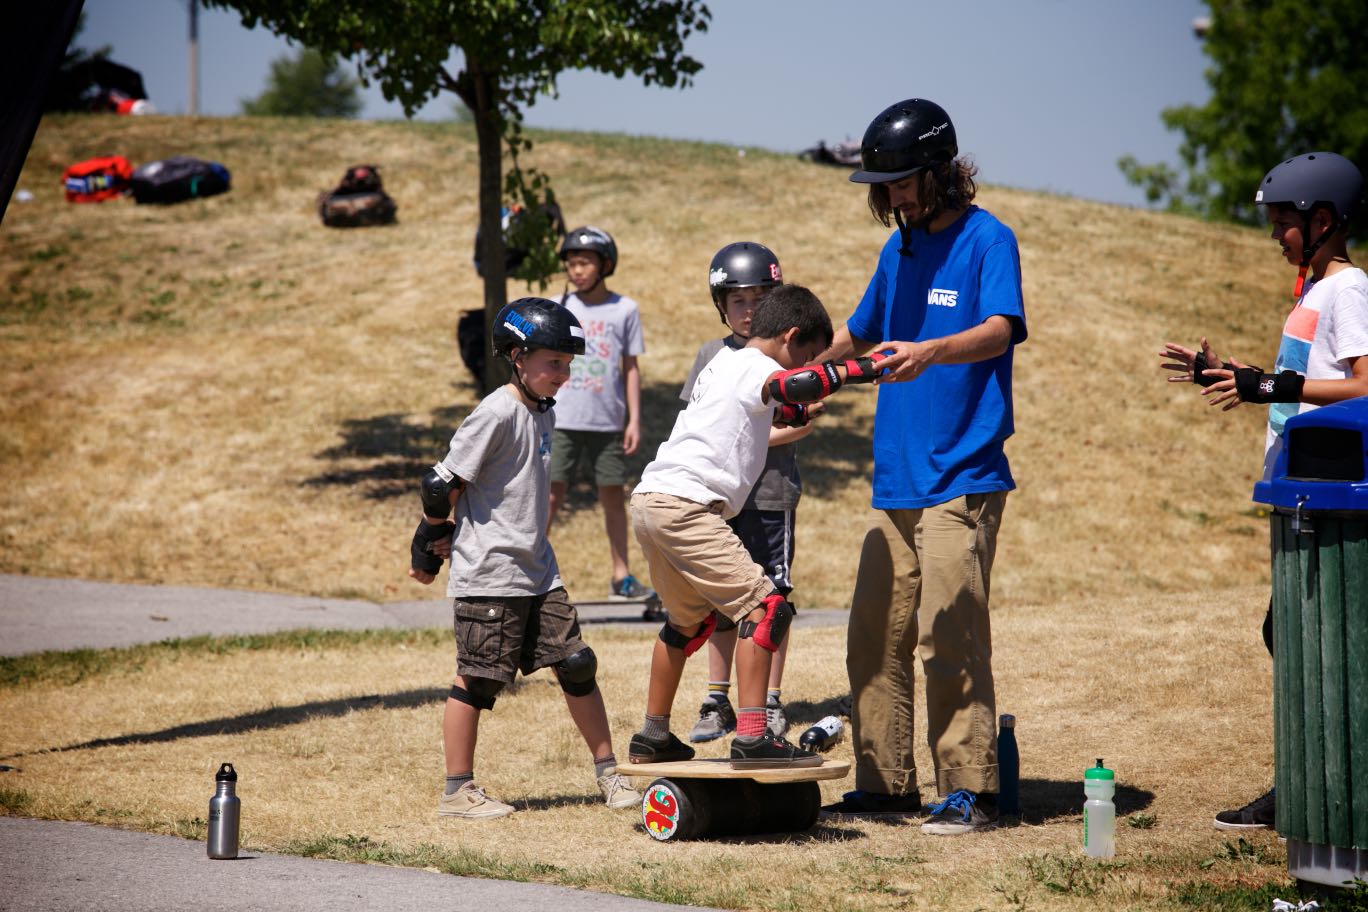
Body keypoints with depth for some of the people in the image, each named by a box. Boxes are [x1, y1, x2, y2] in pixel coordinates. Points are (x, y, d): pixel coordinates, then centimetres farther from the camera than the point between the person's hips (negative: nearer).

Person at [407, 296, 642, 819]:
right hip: (488, 574, -8)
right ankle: (458, 791, 7)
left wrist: (442, 541, 18)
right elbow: (443, 483, -14)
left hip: (536, 570, 8)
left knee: (577, 666, 8)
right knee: (478, 680, -1)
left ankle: (607, 773, 17)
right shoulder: (496, 414, -16)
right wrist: (430, 549, -4)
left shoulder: (543, 413, 12)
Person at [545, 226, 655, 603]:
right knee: (552, 494, -5)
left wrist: (634, 419, 2)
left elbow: (631, 368, 6)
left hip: (608, 423, 1)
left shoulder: (624, 310, 3)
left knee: (613, 495, 7)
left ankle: (621, 577, 15)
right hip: (562, 420, -1)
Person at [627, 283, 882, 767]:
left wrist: (786, 413, 34)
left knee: (691, 619, 26)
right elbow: (789, 385, -30)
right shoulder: (755, 365, -6)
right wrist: (861, 369, -27)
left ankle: (652, 736, 34)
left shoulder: (724, 362, 23)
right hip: (683, 504, -10)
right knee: (766, 608, -11)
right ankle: (751, 739, -18)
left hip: (650, 500, 10)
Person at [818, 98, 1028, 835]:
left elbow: (998, 331, -21)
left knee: (949, 636, -11)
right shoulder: (899, 248, 18)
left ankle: (970, 791, -6)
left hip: (961, 477, -8)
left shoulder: (987, 240, -5)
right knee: (873, 635, 7)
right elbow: (858, 333, 32)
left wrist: (930, 351, -39)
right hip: (896, 476, 8)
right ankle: (884, 782, 15)